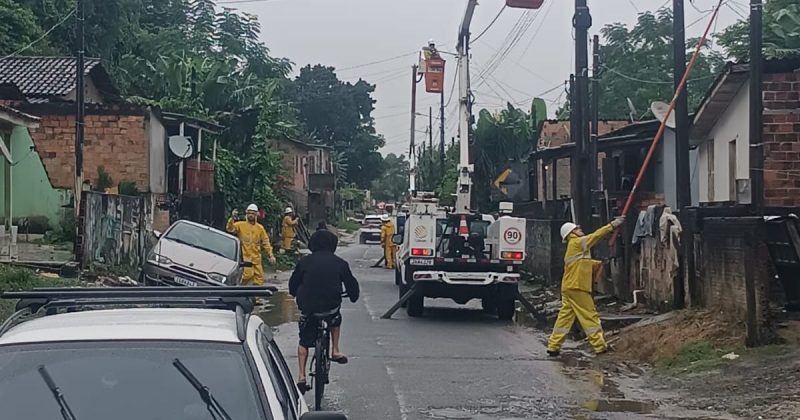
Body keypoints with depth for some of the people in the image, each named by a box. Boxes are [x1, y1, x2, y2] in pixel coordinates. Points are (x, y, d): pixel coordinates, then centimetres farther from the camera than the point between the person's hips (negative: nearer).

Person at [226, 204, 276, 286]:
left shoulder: (260, 228, 8)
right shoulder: (241, 225, 0)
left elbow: (266, 242, 11)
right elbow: (230, 229, -15)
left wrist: (271, 255, 5)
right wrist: (232, 218, -30)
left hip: (256, 257, 4)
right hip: (245, 257, -4)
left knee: (259, 277, 4)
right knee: (248, 274, -21)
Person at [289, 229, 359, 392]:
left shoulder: (305, 261, 3)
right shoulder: (340, 263, 4)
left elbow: (293, 283, 12)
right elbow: (351, 284, 12)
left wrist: (296, 296, 33)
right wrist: (353, 297, 33)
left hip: (307, 307, 0)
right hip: (332, 305, 0)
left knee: (304, 341, 15)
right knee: (336, 319, 36)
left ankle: (301, 376, 9)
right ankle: (336, 351, 23)